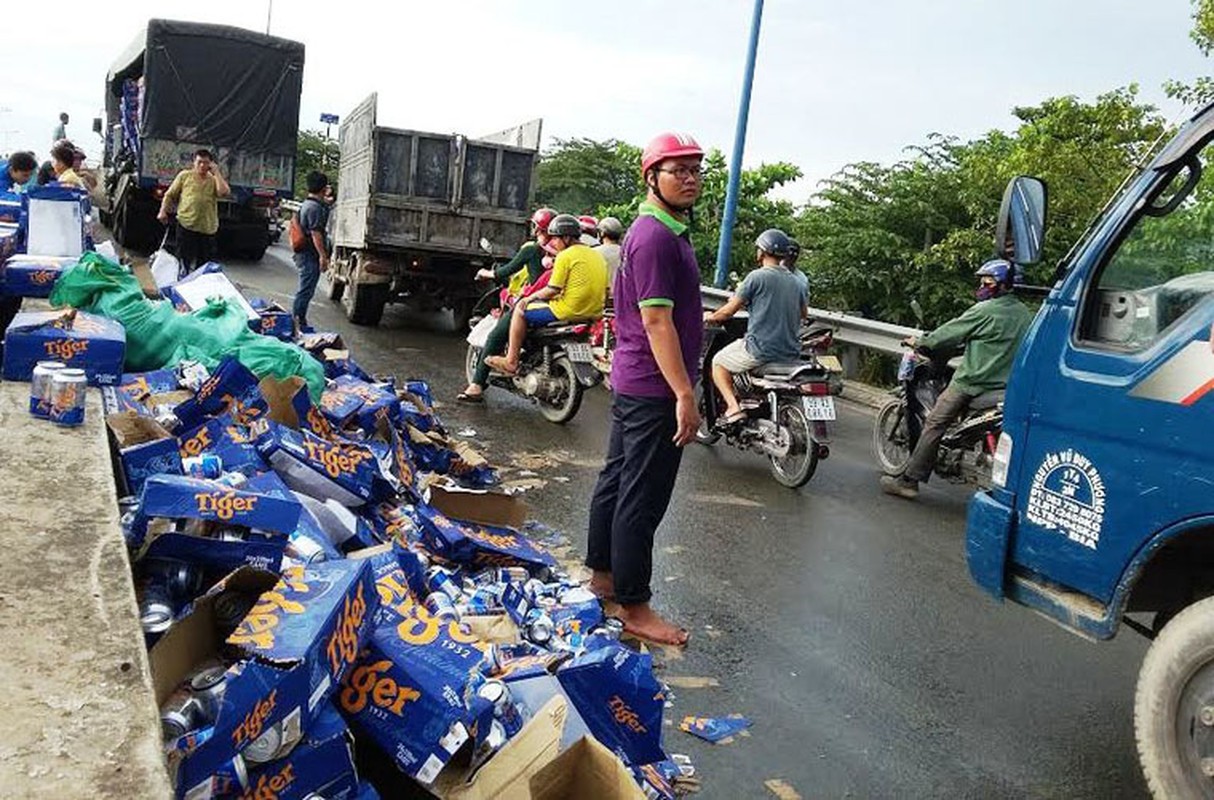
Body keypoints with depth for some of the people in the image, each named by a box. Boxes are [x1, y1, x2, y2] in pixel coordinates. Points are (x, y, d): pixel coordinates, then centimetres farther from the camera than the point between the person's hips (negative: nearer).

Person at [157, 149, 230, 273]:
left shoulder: (214, 180, 12)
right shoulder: (185, 175, 9)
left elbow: (224, 192, -10)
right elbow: (170, 195, 11)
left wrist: (216, 173, -3)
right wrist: (163, 211, -2)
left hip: (207, 229, 2)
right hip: (186, 225, -2)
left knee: (203, 266, 7)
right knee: (184, 261, -4)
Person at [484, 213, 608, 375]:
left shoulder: (565, 256, -10)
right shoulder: (598, 255, 15)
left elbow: (552, 290, -13)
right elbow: (606, 290, 18)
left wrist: (532, 297, 6)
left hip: (570, 311, -9)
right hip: (595, 313, 9)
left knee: (520, 309, 7)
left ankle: (511, 362, 8)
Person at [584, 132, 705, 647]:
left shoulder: (665, 231, 15)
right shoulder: (656, 237, -17)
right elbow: (657, 320, -23)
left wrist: (679, 387, 24)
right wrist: (685, 395, -23)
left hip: (632, 385, 11)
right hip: (655, 389, -11)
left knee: (616, 481, 18)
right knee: (642, 500, -3)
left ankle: (602, 575, 31)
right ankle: (634, 608, 6)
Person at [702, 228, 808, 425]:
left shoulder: (758, 276, -9)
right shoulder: (795, 281, 11)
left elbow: (729, 311, -7)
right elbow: (804, 313, 26)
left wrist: (710, 317, 12)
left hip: (761, 348, -7)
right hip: (791, 353, 7)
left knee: (718, 362, 13)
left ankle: (733, 408, -4)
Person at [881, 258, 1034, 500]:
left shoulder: (985, 310, -12)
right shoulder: (1024, 313, 10)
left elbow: (950, 333, -5)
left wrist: (919, 342, 9)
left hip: (973, 381, -8)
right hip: (1008, 384, 8)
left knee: (934, 424, -3)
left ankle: (909, 481, -3)